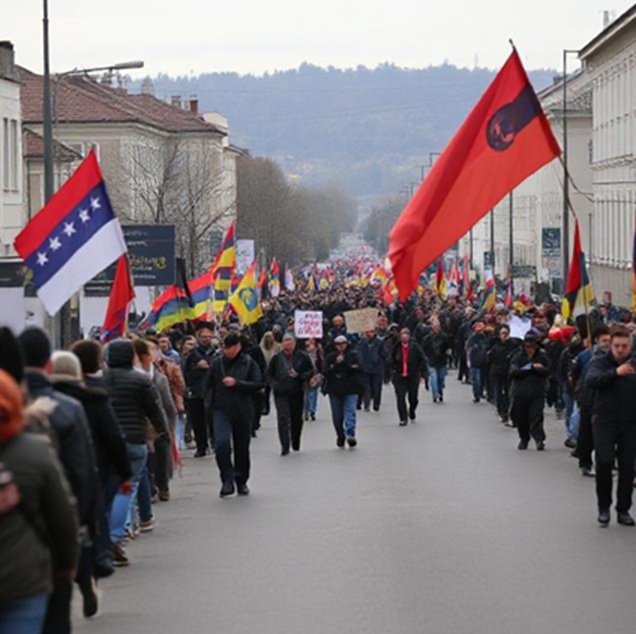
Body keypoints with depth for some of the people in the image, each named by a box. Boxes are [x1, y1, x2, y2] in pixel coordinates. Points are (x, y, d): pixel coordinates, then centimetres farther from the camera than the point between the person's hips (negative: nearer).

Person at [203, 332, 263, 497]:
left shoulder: (248, 363, -1)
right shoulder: (217, 363, 5)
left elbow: (258, 385, -8)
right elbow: (208, 385, 16)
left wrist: (236, 383, -17)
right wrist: (210, 402, 3)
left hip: (243, 412, 0)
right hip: (221, 411, 0)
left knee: (242, 448, 10)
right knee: (221, 443, -21)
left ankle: (241, 482, 27)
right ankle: (228, 480, -13)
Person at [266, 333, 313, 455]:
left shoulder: (303, 357, -1)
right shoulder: (276, 358, 2)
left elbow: (310, 372, 3)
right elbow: (269, 375, 11)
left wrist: (299, 375, -15)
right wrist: (274, 384, -7)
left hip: (297, 393, 1)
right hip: (281, 394, -1)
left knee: (297, 419, 11)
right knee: (283, 419, -13)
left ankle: (296, 445, 29)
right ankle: (285, 446, -14)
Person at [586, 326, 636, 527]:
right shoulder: (600, 363, -2)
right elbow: (591, 381, -23)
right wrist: (616, 372, -36)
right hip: (605, 421, -2)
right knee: (605, 462, -14)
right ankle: (604, 508, 3)